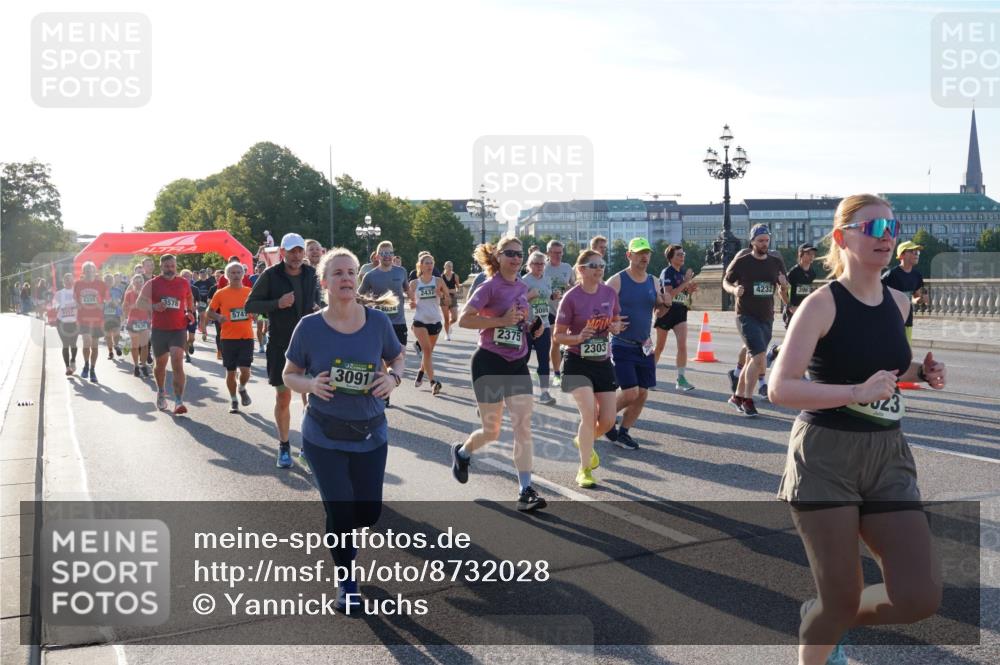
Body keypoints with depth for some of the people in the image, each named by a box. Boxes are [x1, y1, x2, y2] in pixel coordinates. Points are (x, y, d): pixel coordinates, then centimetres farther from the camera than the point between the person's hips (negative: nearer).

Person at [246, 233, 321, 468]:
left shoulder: (312, 274, 4)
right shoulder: (270, 275, -7)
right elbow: (250, 305, -4)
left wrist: (317, 310, 1)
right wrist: (277, 303, -18)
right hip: (280, 345, -2)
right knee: (283, 398, 3)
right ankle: (284, 447, 19)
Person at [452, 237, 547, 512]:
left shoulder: (522, 288, 9)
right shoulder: (490, 287, -11)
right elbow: (464, 319, -18)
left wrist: (531, 327, 5)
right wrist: (501, 321, -22)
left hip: (518, 363, 6)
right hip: (490, 363, -6)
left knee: (523, 427, -4)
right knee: (491, 431, 3)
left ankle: (526, 490, -3)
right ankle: (462, 452, 36)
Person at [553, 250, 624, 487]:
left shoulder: (610, 293, 0)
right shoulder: (571, 297, -13)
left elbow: (616, 321, 15)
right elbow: (557, 336, -8)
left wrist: (616, 327, -8)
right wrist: (579, 338, -26)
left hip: (603, 363, 5)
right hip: (577, 363, -5)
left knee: (608, 420, 4)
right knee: (589, 414, -16)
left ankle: (583, 441, 38)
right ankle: (584, 470, -1)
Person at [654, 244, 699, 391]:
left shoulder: (683, 272, 9)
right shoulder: (667, 272, -11)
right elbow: (669, 294, -23)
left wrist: (691, 289, -2)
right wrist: (686, 282, -22)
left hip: (680, 312, 5)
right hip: (666, 311, -5)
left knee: (682, 346, -9)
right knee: (659, 347, 8)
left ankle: (681, 379, -4)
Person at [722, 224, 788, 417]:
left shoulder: (776, 262, 7)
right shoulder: (742, 261, -5)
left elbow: (783, 292, 14)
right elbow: (726, 281, 5)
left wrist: (783, 286, -9)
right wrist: (734, 289, -17)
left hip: (766, 317, 5)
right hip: (746, 316, -5)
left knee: (752, 359, 13)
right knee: (759, 356, -18)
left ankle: (738, 396, 28)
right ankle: (747, 400, -8)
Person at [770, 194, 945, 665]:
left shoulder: (899, 303, 7)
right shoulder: (822, 304, -12)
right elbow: (779, 388, -19)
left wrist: (920, 372, 7)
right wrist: (857, 391, -27)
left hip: (889, 458, 6)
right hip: (826, 459, -6)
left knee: (920, 599, -1)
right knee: (842, 600, 0)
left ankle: (825, 619, 29)